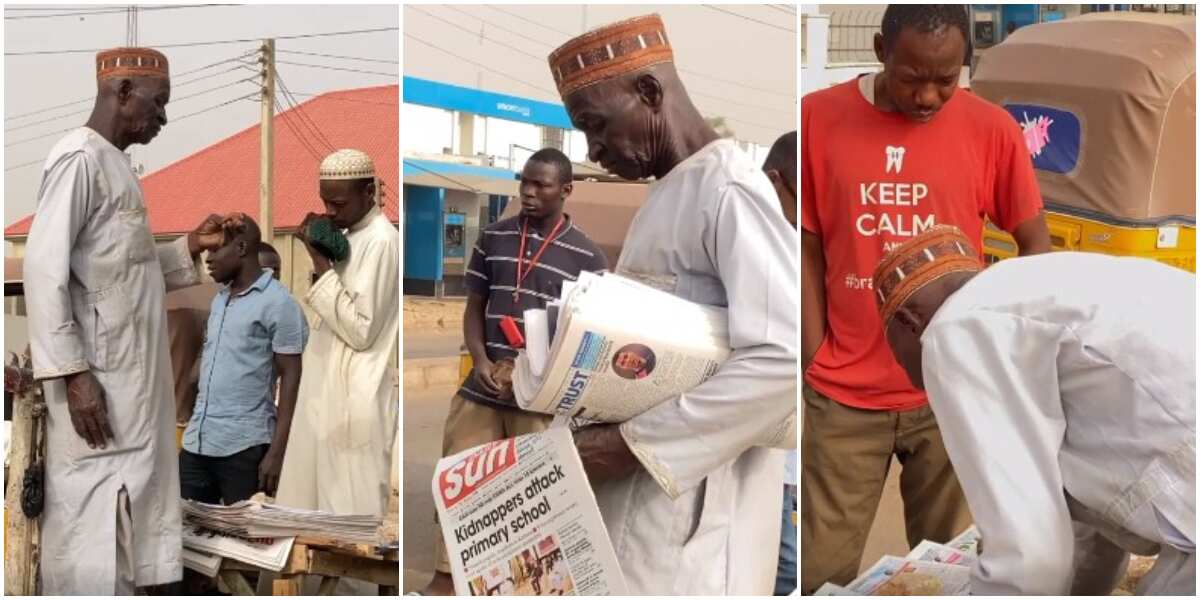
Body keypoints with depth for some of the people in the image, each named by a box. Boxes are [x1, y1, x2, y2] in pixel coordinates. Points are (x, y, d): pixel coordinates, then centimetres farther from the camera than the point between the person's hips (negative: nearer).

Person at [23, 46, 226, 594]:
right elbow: (44, 267, -19)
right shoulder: (79, 157, -11)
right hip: (97, 378, -9)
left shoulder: (115, 163, 17)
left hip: (131, 375, 9)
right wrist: (72, 372, -23)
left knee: (131, 512, 12)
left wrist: (189, 248, 8)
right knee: (94, 514, -4)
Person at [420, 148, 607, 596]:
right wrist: (480, 360, -7)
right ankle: (445, 578, 21)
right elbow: (474, 307, 10)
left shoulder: (587, 255, -1)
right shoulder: (494, 237, 7)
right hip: (483, 387, 3)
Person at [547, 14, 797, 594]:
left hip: (691, 503, -8)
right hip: (632, 499, 8)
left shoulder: (729, 190, -13)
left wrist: (631, 442, -20)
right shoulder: (664, 197, 17)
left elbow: (781, 360, -23)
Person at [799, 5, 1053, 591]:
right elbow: (808, 249, 1)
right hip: (842, 395, 0)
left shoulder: (991, 128, -4)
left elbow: (1035, 246, 5)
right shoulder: (817, 118, -5)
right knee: (820, 573, 8)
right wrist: (814, 361, -4)